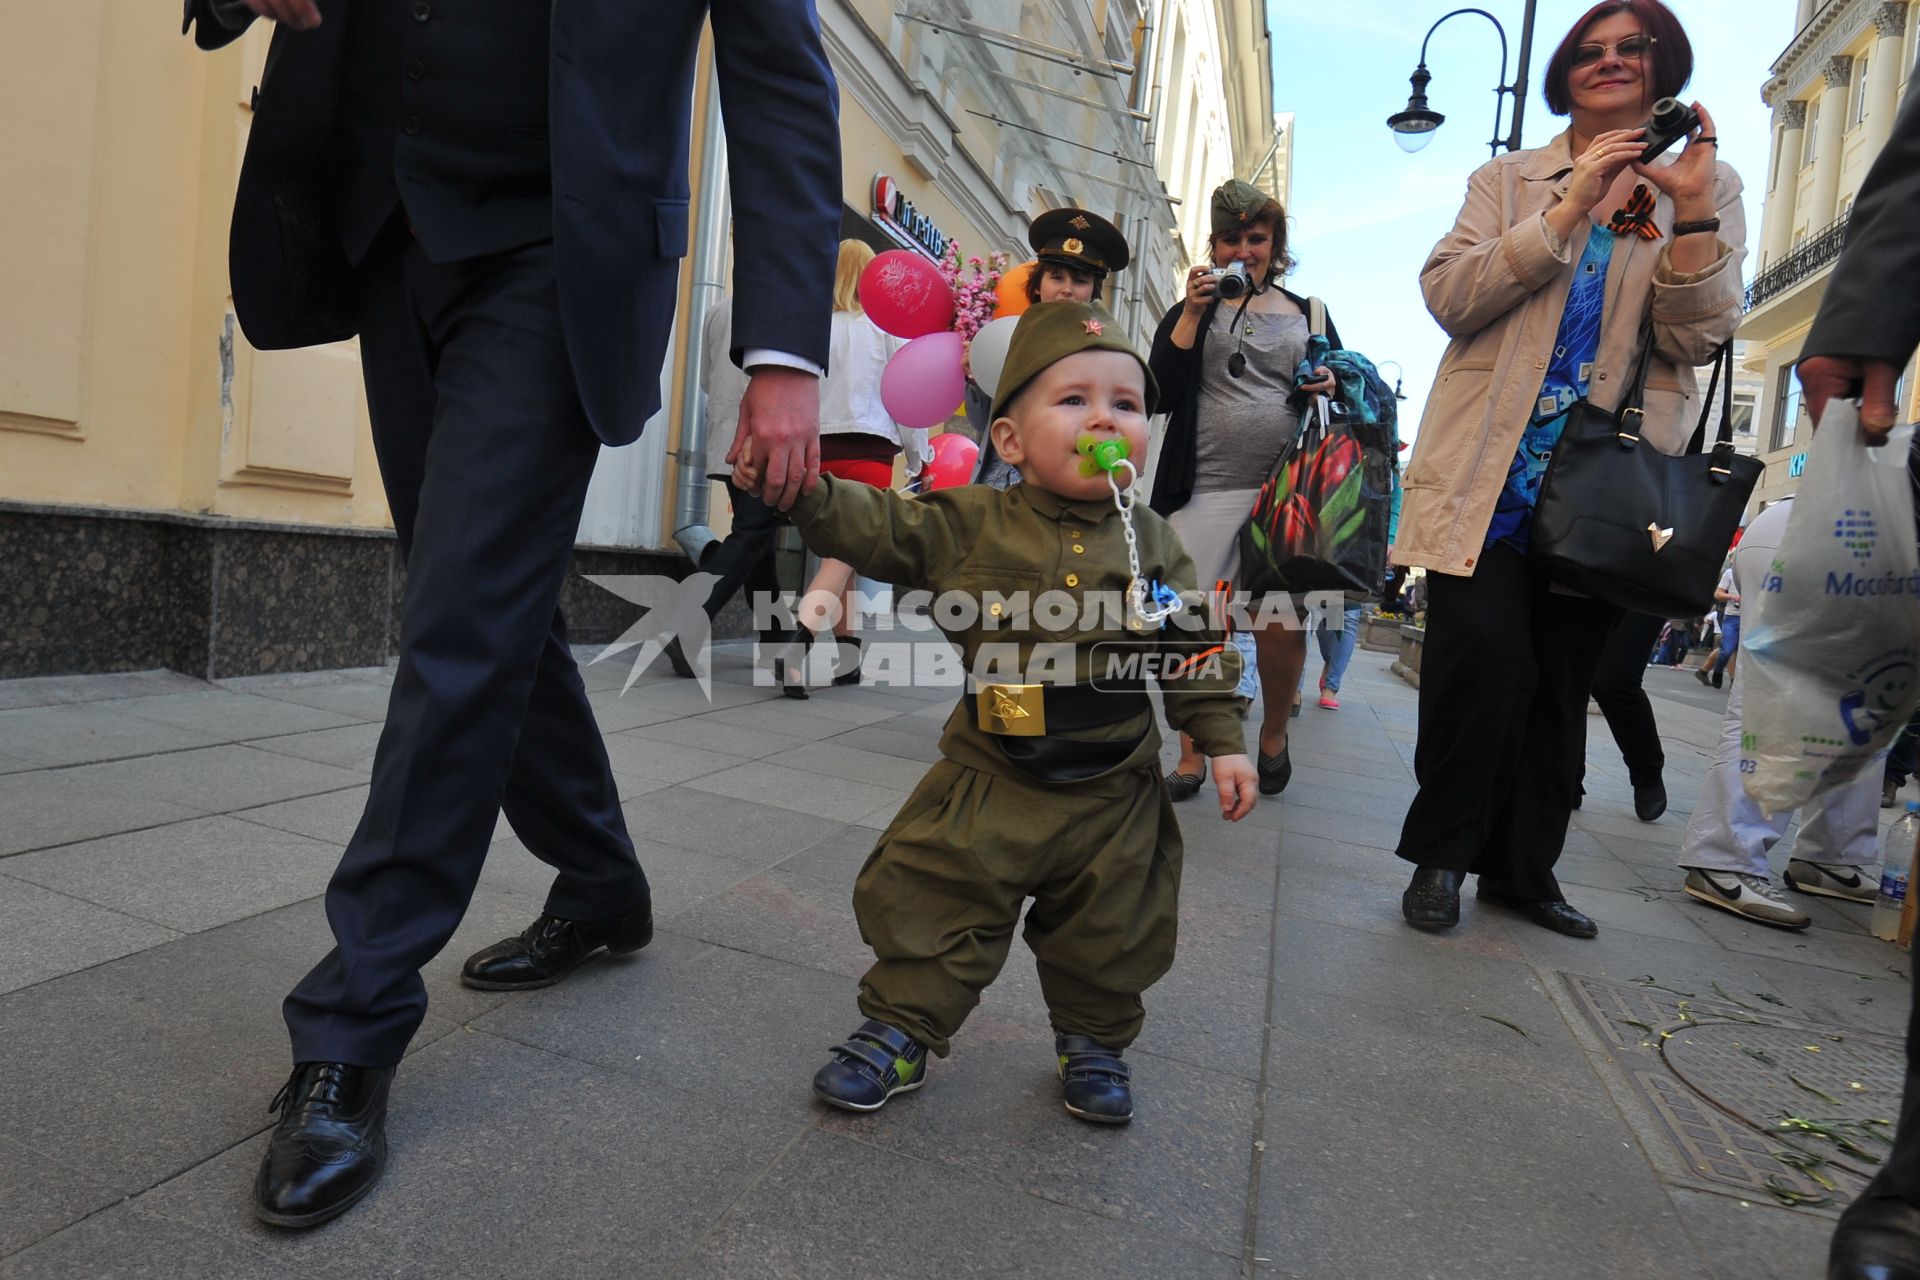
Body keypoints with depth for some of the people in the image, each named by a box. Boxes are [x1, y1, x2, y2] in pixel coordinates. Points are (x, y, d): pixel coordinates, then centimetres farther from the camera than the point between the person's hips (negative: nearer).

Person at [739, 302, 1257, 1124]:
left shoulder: (1153, 544, 0)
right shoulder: (970, 525, -5)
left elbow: (1197, 646, 4)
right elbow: (881, 527, -9)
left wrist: (1223, 742, 3)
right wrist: (808, 486, -25)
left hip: (1113, 793, 2)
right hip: (990, 778, -1)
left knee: (1110, 931, 14)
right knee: (931, 899, 2)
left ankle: (1094, 1040, 38)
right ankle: (903, 1030, 23)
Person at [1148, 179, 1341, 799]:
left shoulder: (1308, 314, 17)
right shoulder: (1191, 308, 13)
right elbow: (1160, 394, -1)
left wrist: (1332, 386, -1)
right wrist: (1193, 312, -7)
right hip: (1203, 490, 0)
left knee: (1282, 621, -9)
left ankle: (1273, 734, 19)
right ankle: (1190, 755, 12)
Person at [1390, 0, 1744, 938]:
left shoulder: (1708, 187, 14)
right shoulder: (1509, 179, 13)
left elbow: (1697, 339, 1)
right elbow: (1447, 293, -4)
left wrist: (1689, 210, -11)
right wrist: (1568, 211, -12)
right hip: (1493, 470, -2)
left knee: (1563, 684, 5)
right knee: (1485, 658, -16)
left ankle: (1523, 868, 19)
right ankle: (1442, 853, 3)